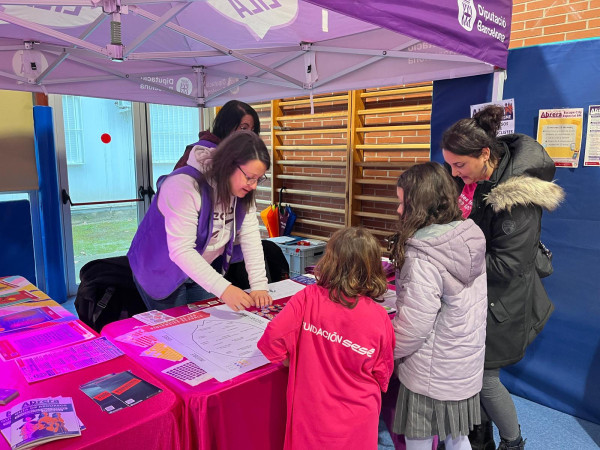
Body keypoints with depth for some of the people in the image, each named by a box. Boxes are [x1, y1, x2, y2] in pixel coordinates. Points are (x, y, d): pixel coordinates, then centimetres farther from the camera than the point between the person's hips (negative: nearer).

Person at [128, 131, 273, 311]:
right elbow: (181, 250, -37)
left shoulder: (243, 191, -9)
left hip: (205, 270, 6)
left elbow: (250, 236, -15)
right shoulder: (184, 185, -31)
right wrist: (222, 288, -44)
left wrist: (259, 285, -26)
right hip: (162, 273, -6)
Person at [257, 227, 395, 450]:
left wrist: (297, 363, 1)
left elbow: (272, 339, -17)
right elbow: (382, 376, -3)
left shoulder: (308, 298, -19)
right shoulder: (379, 318, -15)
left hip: (312, 419, 0)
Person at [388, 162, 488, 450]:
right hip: (467, 365, 8)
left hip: (432, 373, -7)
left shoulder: (423, 257, -27)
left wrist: (386, 352, -6)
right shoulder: (470, 238, -3)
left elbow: (413, 325, -23)